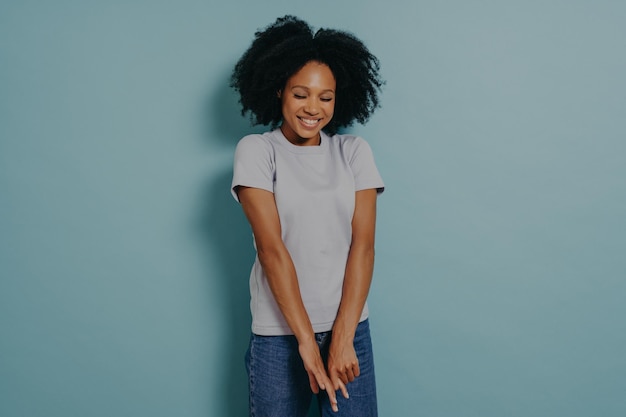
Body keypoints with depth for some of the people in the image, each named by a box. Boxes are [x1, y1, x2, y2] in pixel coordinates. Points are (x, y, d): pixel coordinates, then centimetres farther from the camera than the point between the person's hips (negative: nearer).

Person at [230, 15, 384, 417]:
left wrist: (342, 336, -12)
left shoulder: (354, 151, 4)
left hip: (349, 326, 2)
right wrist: (306, 339, -16)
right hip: (279, 331, -2)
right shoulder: (256, 150, -3)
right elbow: (271, 248, -11)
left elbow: (363, 244, -4)